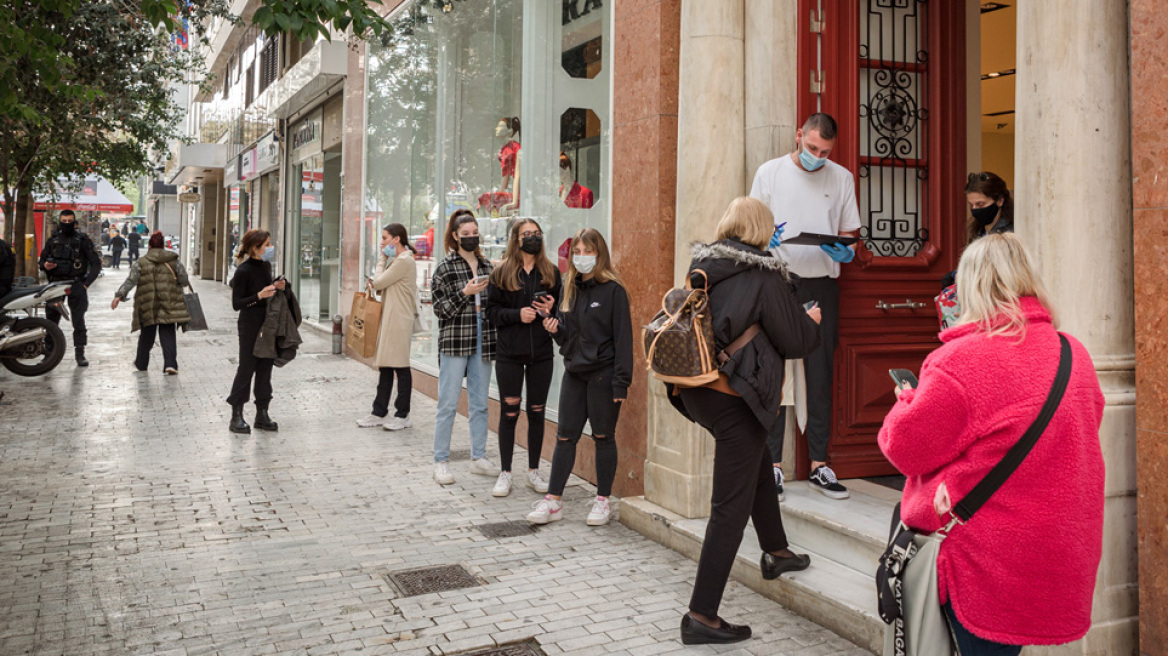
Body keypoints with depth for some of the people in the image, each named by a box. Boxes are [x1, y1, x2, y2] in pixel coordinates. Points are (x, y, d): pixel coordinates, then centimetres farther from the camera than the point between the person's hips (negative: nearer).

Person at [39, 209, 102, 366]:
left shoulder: (83, 240, 1)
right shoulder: (53, 240, 11)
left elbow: (96, 263, 0)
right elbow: (42, 260, 20)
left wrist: (86, 283, -9)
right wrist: (44, 265, -5)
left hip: (76, 284, -3)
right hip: (55, 283, 3)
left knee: (78, 320, -5)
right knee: (51, 320, 5)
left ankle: (80, 353, 0)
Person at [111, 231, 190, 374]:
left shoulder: (140, 263, 2)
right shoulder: (174, 261, 4)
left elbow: (130, 281, -8)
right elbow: (184, 281, 4)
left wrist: (119, 295, -9)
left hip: (148, 306, 0)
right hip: (169, 305, 0)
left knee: (147, 335, 14)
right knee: (168, 334, -1)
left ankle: (141, 363, 29)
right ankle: (170, 364, -16)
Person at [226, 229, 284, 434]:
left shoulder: (266, 265, 8)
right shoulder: (243, 271, -15)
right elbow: (236, 303, -14)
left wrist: (277, 286, 2)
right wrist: (259, 296, -24)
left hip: (268, 324, 7)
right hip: (250, 326, -7)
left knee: (265, 367, 9)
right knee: (247, 368, -1)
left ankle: (262, 414, 17)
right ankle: (236, 416, 9)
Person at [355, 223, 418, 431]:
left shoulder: (404, 261, -14)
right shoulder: (396, 260, 19)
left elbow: (379, 282, -13)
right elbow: (381, 284, 22)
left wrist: (382, 259, 0)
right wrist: (376, 282, 0)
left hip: (399, 321, -10)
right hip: (389, 319, 10)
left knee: (400, 367, -3)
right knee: (385, 367, 11)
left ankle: (403, 415, 5)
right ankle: (379, 413, 17)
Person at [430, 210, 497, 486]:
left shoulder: (487, 266, 11)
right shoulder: (445, 269, -1)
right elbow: (440, 309, -7)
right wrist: (465, 293, -16)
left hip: (483, 342, 5)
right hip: (454, 342, -4)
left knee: (480, 403, 11)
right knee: (448, 404, -1)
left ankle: (478, 457, 21)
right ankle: (441, 461, 8)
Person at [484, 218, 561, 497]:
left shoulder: (551, 272, 6)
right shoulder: (501, 273, 0)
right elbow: (492, 311, -2)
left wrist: (551, 309, -10)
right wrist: (517, 314, -17)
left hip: (542, 353, 2)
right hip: (510, 353, -2)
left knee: (536, 412, 9)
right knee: (509, 412, 3)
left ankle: (534, 471, 21)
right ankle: (505, 473, 14)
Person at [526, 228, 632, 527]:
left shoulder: (613, 290, -8)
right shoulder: (570, 288, 12)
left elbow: (623, 337, -12)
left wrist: (621, 381, -16)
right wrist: (555, 328, -4)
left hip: (603, 374, -6)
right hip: (574, 373, 6)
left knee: (603, 437, 6)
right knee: (565, 437, 6)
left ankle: (603, 500, 18)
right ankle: (553, 500, 12)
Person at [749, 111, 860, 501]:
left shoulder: (842, 178, 12)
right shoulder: (769, 172, 7)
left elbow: (850, 233, 14)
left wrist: (845, 252, -9)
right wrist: (765, 239, -16)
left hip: (822, 285, 2)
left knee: (821, 374, 3)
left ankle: (819, 465, 10)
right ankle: (773, 464, 3)